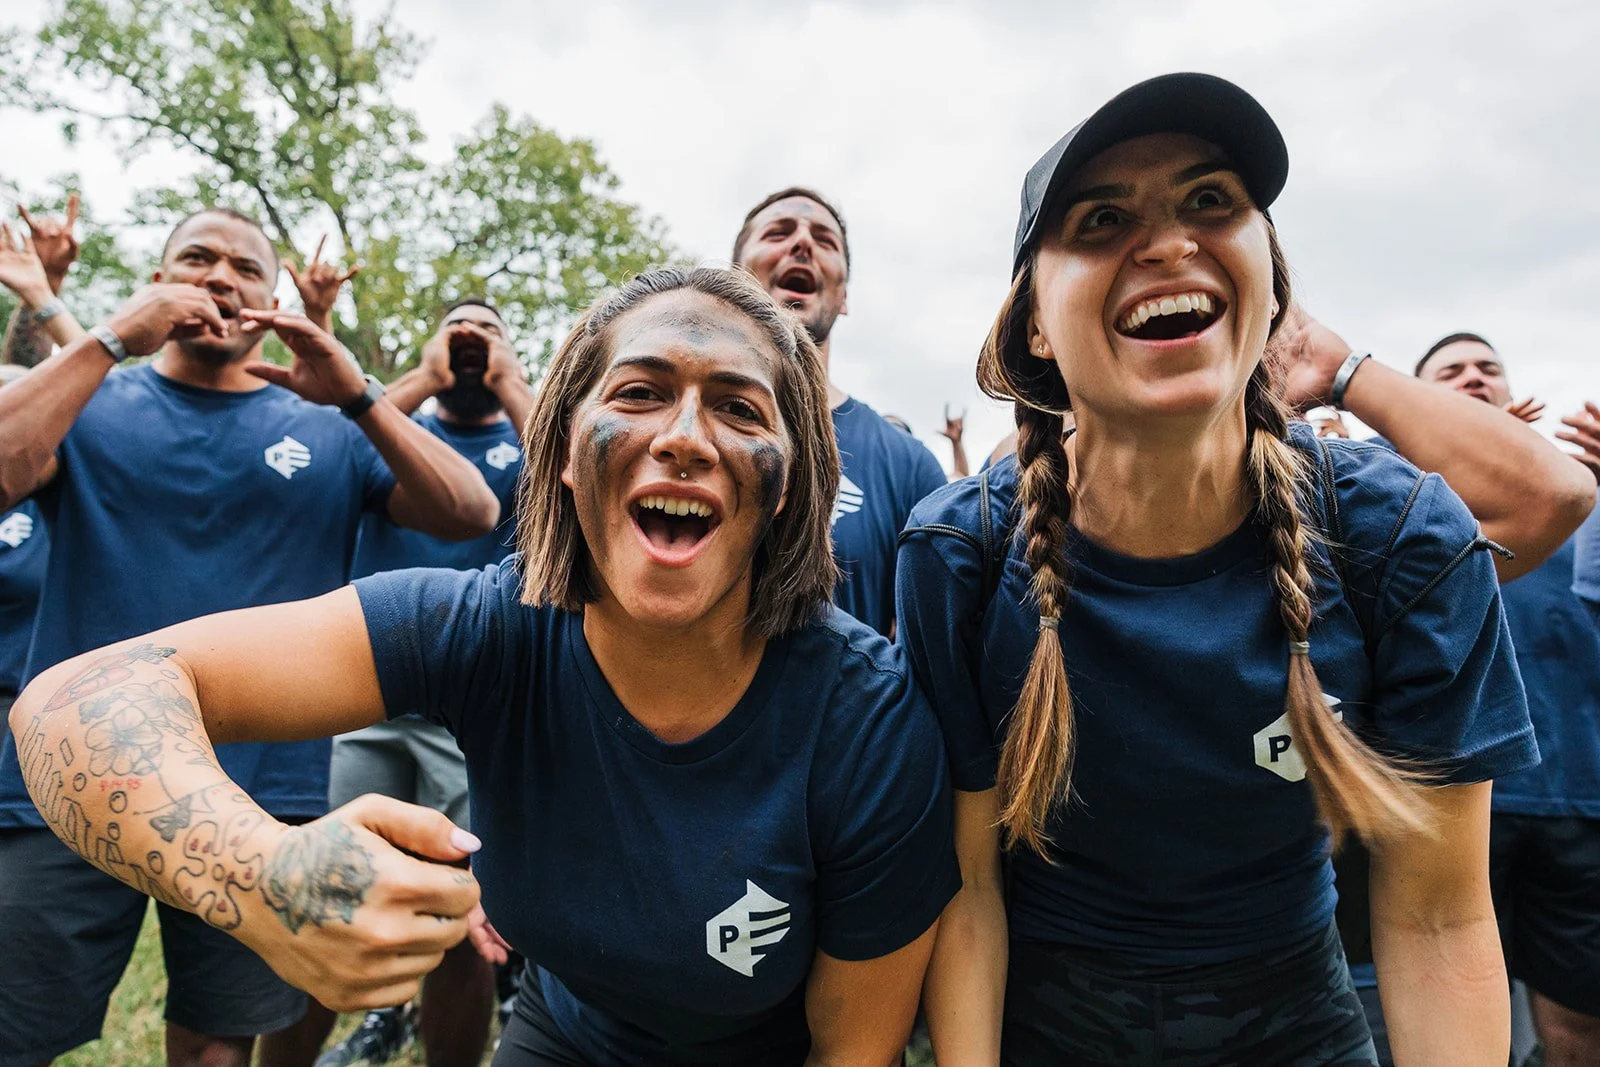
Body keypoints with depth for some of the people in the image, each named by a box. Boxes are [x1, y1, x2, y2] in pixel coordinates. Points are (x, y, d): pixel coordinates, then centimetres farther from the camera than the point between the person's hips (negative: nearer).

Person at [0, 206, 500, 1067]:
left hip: (258, 795, 1)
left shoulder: (327, 431, 6)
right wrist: (111, 340, -15)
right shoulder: (89, 404, 7)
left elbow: (472, 517, -6)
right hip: (70, 785, 0)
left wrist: (357, 396, -16)